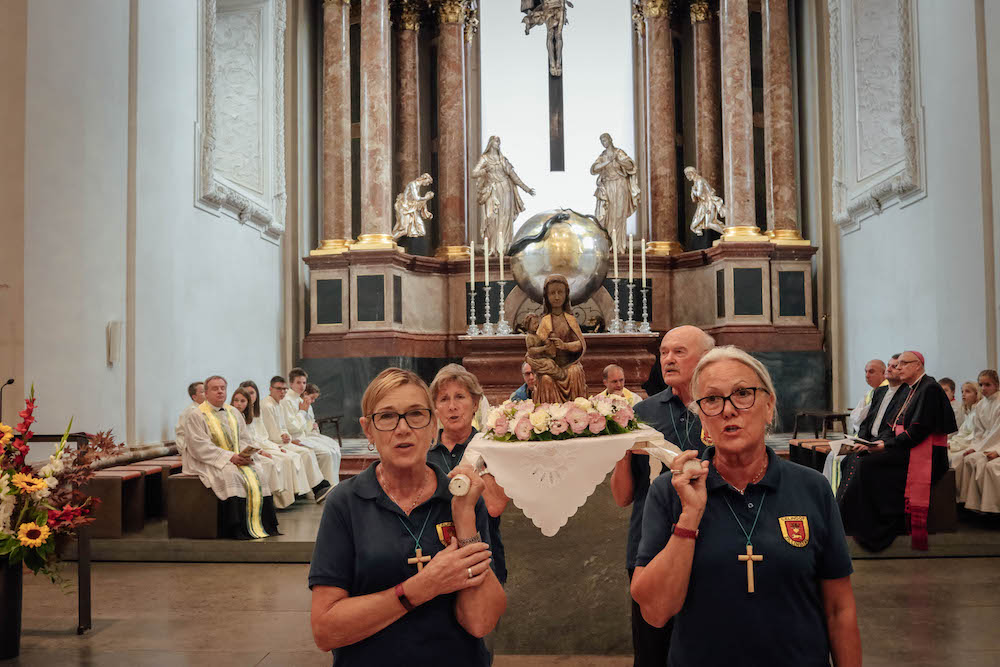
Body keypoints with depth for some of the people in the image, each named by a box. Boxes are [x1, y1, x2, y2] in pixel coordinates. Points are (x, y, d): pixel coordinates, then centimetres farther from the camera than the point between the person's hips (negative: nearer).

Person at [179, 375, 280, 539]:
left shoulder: (234, 413, 15)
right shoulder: (195, 415, -4)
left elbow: (244, 438, 12)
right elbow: (200, 446, -14)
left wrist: (245, 454, -11)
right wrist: (230, 457, -21)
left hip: (237, 459, 5)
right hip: (208, 462, -5)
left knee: (256, 473, -20)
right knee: (232, 474, -32)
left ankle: (262, 525, -19)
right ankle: (239, 528, -30)